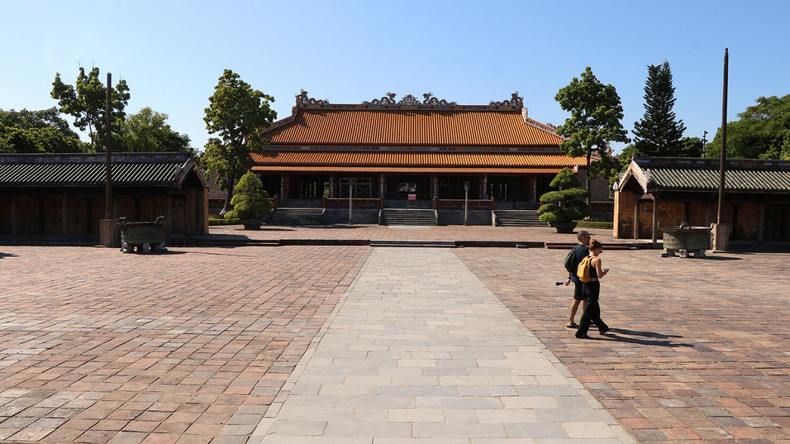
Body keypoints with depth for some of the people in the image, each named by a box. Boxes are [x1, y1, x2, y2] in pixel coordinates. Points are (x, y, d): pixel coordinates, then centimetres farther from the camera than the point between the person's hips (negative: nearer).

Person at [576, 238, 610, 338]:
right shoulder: (597, 260, -16)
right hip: (593, 285, -8)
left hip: (584, 284, 8)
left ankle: (602, 327, 41)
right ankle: (580, 333, 2)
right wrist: (605, 271, 3)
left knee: (594, 308, 23)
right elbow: (600, 275, -19)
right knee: (589, 309, 0)